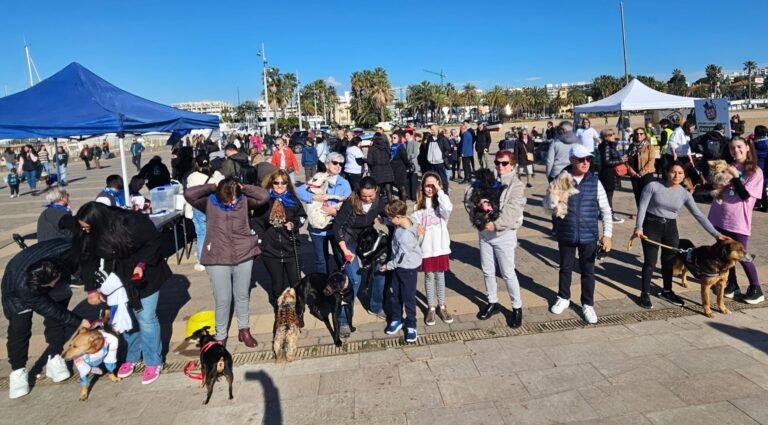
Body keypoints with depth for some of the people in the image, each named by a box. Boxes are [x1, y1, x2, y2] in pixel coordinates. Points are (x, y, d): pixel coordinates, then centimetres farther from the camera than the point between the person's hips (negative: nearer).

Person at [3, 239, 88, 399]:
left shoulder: (65, 250, -41)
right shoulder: (22, 285, -41)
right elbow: (49, 309, -29)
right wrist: (78, 321, -25)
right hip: (18, 295, -3)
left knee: (56, 320, -1)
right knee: (19, 330, -4)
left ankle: (54, 359, 14)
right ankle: (18, 370, 13)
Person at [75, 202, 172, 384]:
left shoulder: (133, 223, -31)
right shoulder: (87, 236, -16)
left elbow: (153, 242, -16)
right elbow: (88, 261, -6)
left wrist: (142, 264, -24)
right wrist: (92, 288, -10)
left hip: (143, 275, -4)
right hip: (117, 279, 4)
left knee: (146, 318, 1)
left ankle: (153, 362, 15)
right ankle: (131, 357, 32)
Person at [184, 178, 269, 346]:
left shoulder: (244, 200, -2)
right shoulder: (209, 202, -5)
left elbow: (264, 196, -12)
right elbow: (189, 194, -18)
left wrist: (243, 187, -9)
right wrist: (212, 187, -11)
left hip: (244, 256, 2)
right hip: (218, 259, -2)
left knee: (243, 295, 16)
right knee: (222, 299, 6)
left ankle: (244, 330, 35)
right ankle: (220, 336, 25)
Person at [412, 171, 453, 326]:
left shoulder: (440, 202, -4)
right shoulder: (419, 204, 0)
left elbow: (448, 209, -26)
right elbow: (413, 222, 5)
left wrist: (440, 191, -21)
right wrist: (416, 228, -16)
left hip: (440, 246, 0)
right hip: (426, 247, 0)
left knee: (440, 275, 13)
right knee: (429, 276, 11)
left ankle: (441, 306, 28)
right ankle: (431, 308, 25)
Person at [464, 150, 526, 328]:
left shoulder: (517, 185, -7)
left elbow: (512, 211, -19)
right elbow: (468, 197, 2)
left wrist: (496, 223, -26)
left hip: (504, 234, -5)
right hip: (484, 232, 5)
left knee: (508, 273, 3)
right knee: (487, 271, 15)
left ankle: (517, 308, 20)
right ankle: (493, 303, 33)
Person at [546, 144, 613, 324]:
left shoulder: (595, 181, -5)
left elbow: (606, 210, 0)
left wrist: (607, 234, -8)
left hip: (589, 235, 0)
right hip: (566, 234, 0)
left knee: (588, 271, 12)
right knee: (565, 268, 16)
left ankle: (587, 304, 29)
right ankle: (563, 298, 38)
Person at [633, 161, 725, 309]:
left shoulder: (685, 194, -1)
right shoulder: (653, 186, -12)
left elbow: (699, 215, -2)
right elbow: (642, 207, -11)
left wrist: (716, 233, -9)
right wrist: (638, 227, -20)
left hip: (670, 227, 4)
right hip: (651, 225, -4)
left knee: (669, 261, 14)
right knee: (650, 261, -3)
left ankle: (667, 291, 32)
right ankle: (645, 293, 9)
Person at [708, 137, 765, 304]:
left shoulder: (755, 171, -5)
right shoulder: (727, 166, 7)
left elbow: (745, 195, -15)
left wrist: (735, 176, -20)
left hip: (739, 221, -4)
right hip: (720, 217, 4)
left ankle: (756, 289, 17)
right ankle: (732, 284, 28)